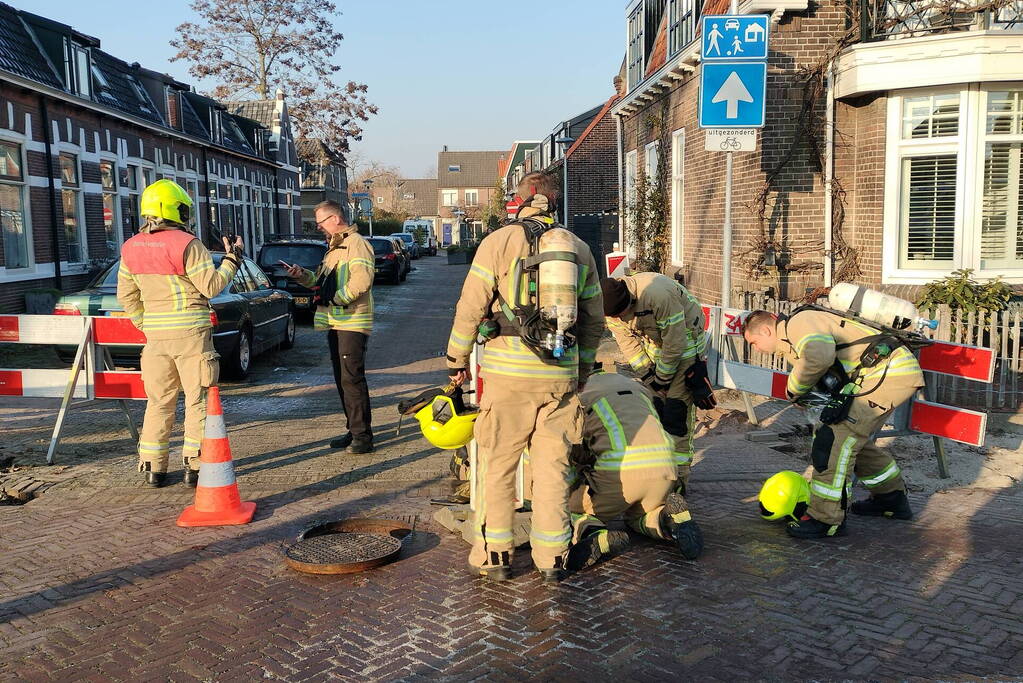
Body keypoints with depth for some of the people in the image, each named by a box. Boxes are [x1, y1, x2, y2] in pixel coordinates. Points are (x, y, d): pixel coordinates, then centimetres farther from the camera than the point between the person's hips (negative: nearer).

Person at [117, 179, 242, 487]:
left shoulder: (132, 248, 6)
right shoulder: (187, 244, -14)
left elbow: (127, 295, 11)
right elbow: (211, 286, -10)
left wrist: (146, 325, 19)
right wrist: (232, 259, 1)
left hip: (156, 333, 5)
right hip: (191, 333, -5)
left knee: (159, 400, 13)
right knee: (198, 399, 4)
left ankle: (153, 468, 16)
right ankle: (195, 465, 5)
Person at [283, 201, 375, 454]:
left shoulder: (356, 243, -9)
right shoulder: (333, 248, 23)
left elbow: (362, 280, -23)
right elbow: (323, 280, 26)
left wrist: (336, 299, -19)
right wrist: (303, 276, 9)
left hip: (353, 322, -10)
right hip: (335, 323, 10)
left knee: (352, 378, -10)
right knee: (342, 379, 12)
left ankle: (363, 435, -6)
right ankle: (353, 430, 21)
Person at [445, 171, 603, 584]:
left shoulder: (499, 242, -3)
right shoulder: (578, 248, 11)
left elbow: (470, 308, -5)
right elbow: (593, 320, 15)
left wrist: (457, 359, 6)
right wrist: (582, 369, 26)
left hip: (508, 370, -4)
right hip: (561, 373, 4)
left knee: (497, 465, 7)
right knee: (552, 466, 11)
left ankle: (494, 556, 14)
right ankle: (552, 559, 17)